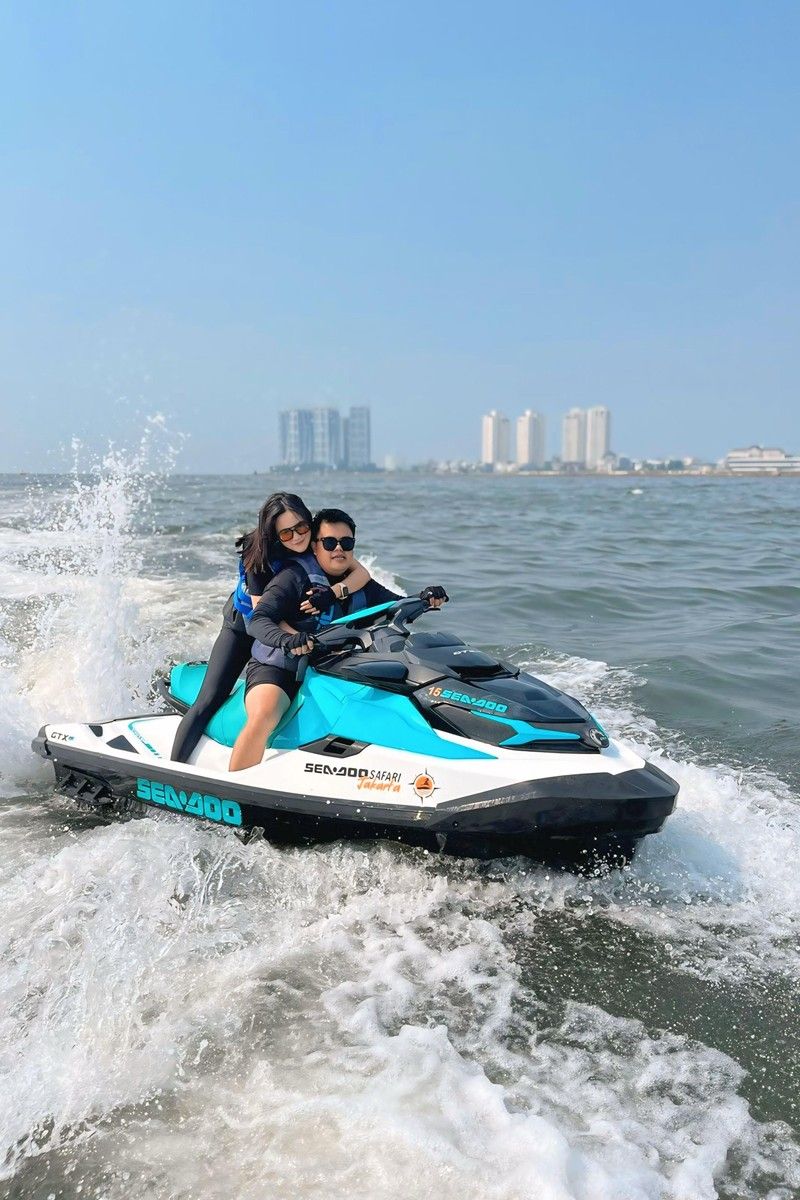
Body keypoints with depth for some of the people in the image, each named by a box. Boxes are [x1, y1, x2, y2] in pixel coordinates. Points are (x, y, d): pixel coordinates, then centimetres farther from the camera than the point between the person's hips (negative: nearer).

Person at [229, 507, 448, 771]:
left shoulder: (362, 586, 11)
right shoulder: (295, 577, -8)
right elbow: (258, 619, -17)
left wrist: (424, 599, -16)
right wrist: (286, 639, -39)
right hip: (277, 668, -6)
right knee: (263, 716, -34)